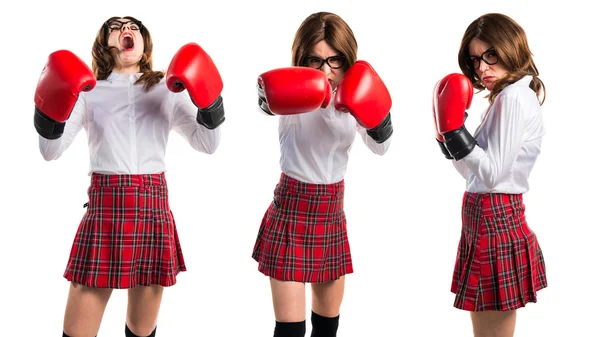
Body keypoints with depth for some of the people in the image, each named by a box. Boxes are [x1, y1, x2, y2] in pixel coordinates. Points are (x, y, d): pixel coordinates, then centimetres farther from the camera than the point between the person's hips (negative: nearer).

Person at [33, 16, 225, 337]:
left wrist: (209, 103, -9)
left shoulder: (167, 90, 12)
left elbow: (207, 144, 7)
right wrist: (50, 110, -16)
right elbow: (51, 151, 1)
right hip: (103, 207, -1)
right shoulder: (86, 91, 9)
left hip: (152, 209, 1)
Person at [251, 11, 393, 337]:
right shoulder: (298, 91, -15)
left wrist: (378, 116, -17)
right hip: (291, 209, -5)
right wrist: (268, 95, -62)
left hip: (333, 210, 5)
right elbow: (269, 100, -38)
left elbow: (381, 146, 4)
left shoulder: (354, 96, 0)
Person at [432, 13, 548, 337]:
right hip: (490, 221, 10)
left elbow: (492, 173, -20)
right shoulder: (506, 97, 17)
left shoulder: (514, 96, -14)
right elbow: (474, 170, 16)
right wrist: (447, 133, 7)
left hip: (495, 222, -10)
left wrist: (455, 130, -18)